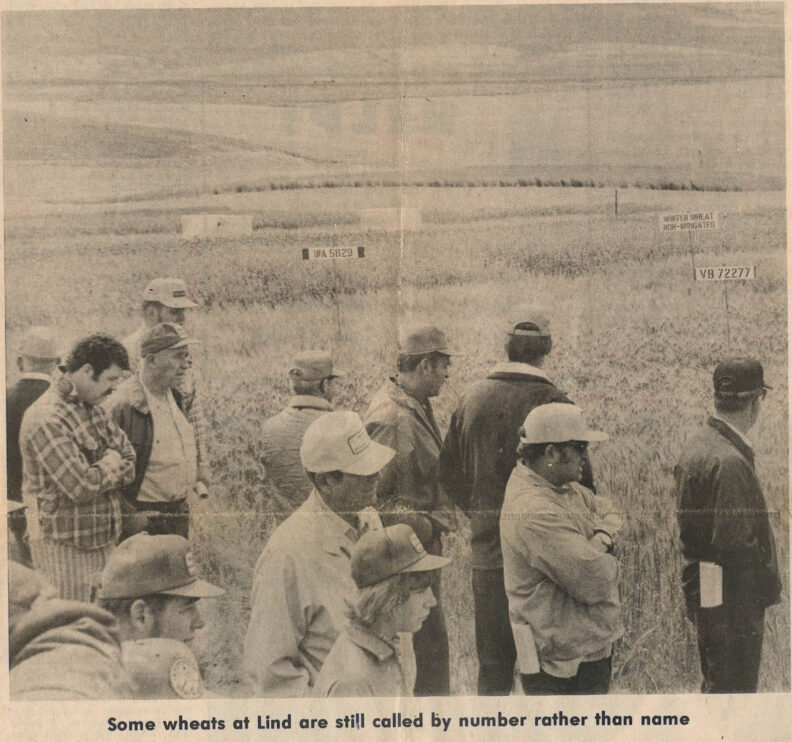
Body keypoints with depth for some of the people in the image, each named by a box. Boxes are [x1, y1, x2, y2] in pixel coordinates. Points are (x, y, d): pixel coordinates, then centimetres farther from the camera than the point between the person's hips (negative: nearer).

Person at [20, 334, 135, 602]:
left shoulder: (92, 407, 10)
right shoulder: (46, 419, -20)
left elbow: (129, 457, 11)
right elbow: (82, 487, -26)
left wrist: (101, 476, -7)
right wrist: (111, 464, -7)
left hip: (103, 537, 9)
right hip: (65, 546, -8)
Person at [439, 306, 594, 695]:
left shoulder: (473, 397, 4)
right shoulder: (550, 401, -14)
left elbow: (449, 470, 11)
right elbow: (576, 474, -14)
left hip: (486, 546, 5)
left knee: (493, 659, 15)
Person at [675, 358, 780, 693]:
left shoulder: (697, 444, 6)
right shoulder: (731, 461, -24)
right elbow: (739, 543, -25)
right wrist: (768, 586, -13)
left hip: (700, 588, 9)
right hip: (731, 597, -9)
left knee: (715, 684, 22)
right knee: (734, 690, 2)